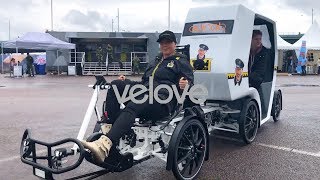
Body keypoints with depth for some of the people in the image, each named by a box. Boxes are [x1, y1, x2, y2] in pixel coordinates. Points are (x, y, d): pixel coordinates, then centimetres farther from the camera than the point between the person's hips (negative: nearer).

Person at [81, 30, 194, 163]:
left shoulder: (181, 61, 15)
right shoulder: (156, 61, 36)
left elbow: (190, 80, 3)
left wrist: (185, 85, -22)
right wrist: (126, 81, 21)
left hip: (163, 99, -7)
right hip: (144, 91, 7)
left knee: (132, 107, -36)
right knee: (116, 84, -17)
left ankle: (105, 145, -53)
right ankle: (110, 127, -27)